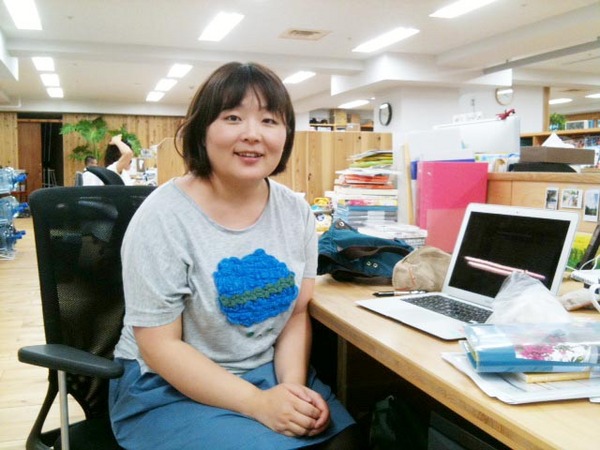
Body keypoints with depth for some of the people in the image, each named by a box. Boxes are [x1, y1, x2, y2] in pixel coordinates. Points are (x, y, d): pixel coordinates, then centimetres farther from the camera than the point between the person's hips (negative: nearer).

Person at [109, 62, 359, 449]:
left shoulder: (296, 212, -2)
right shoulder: (163, 218, -18)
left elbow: (297, 314, 4)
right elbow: (159, 347, -16)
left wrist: (293, 388, -14)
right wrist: (258, 403, -23)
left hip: (268, 373, 5)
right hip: (169, 388, -4)